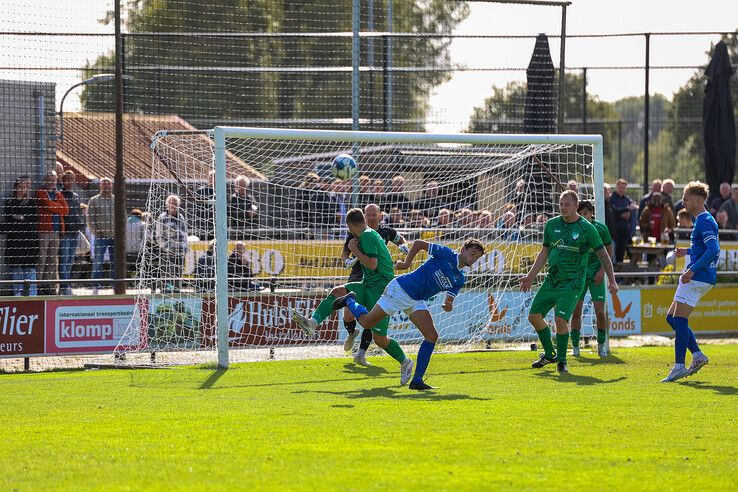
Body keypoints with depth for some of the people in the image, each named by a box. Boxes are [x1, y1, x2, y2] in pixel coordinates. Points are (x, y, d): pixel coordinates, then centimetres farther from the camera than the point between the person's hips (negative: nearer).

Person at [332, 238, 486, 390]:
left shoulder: (460, 279, 9)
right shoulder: (447, 255, -10)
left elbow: (450, 298, 7)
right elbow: (419, 243, -6)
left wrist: (448, 305, -17)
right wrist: (407, 262, -7)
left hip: (417, 302, 7)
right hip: (400, 289, -7)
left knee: (432, 336, -10)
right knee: (367, 323, -5)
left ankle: (417, 381, -7)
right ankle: (351, 301, 27)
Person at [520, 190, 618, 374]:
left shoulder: (587, 228, -7)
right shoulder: (552, 225, 7)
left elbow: (602, 255, 2)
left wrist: (612, 281, 1)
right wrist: (530, 277, 14)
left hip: (572, 283, -6)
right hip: (551, 280, 6)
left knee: (560, 319, -19)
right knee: (534, 316, 3)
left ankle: (561, 360, 0)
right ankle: (549, 354, 24)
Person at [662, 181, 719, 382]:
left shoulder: (705, 221, -14)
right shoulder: (703, 220, 19)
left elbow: (713, 250, -25)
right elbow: (705, 248, 31)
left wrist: (692, 270, -29)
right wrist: (687, 251, 20)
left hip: (697, 277, -11)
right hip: (698, 277, 11)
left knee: (679, 319, -11)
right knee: (671, 317, 13)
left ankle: (679, 366, -12)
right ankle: (697, 355, 11)